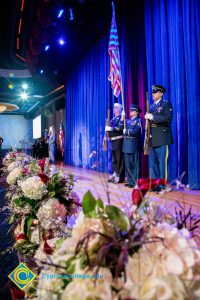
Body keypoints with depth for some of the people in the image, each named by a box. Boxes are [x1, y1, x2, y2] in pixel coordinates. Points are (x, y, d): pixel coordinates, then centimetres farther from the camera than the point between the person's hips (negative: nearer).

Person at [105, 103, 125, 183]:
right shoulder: (113, 118, 20)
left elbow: (121, 128, -19)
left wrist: (111, 128, -21)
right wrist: (107, 128, 4)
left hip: (119, 140, -9)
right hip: (113, 140, 9)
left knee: (119, 159, -7)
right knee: (114, 159, 13)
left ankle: (120, 176, -3)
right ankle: (115, 174, 22)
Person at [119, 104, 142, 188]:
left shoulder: (138, 120, -3)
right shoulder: (128, 121, 17)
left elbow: (135, 131, -17)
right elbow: (121, 128, 6)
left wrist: (126, 131, -6)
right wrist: (122, 119, -2)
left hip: (134, 145, -7)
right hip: (126, 144, 7)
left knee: (134, 164, -3)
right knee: (128, 164, 10)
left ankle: (135, 182, 4)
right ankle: (130, 181, 20)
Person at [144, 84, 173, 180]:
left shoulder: (166, 104, 1)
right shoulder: (151, 106, 20)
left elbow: (168, 118, -14)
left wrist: (153, 117, -16)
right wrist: (147, 117, 0)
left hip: (162, 138, -6)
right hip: (152, 138, 6)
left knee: (162, 162, -5)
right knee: (152, 162, 9)